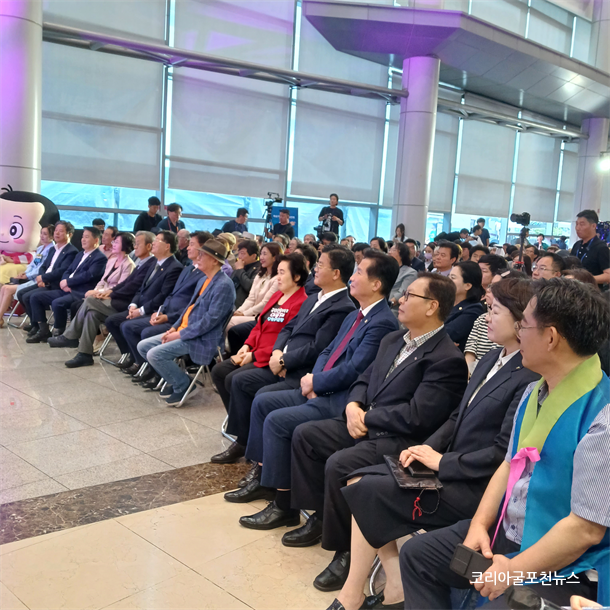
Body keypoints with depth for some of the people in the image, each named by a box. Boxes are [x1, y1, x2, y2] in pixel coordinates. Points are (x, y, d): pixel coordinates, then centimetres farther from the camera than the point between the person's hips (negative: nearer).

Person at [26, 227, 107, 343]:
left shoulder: (100, 258, -6)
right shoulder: (80, 255, 22)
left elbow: (88, 275, -18)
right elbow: (68, 271, 19)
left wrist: (68, 282, -11)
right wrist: (64, 283, -4)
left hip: (81, 293, -9)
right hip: (67, 290, 9)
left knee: (57, 303, -34)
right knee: (35, 296, 2)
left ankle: (59, 332, -11)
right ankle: (44, 330, 3)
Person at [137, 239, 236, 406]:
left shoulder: (223, 285, -17)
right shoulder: (203, 279, 13)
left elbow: (210, 320, -22)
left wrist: (180, 334, -18)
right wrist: (174, 328, 6)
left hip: (202, 339, -10)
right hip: (184, 331, 10)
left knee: (154, 354, -21)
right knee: (143, 346, 6)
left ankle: (183, 385, 0)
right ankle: (174, 378, 16)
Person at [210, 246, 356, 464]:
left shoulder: (342, 308, -16)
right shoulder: (313, 299, 16)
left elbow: (316, 348, -21)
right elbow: (288, 328, 18)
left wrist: (283, 361, -13)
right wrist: (277, 352, -2)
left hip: (304, 374, -10)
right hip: (284, 367, 10)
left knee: (264, 396, -26)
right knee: (240, 380, 7)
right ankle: (243, 441, 18)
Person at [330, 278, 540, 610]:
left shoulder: (529, 379, -19)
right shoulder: (491, 359, 10)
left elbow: (502, 452, -21)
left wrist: (441, 461, -15)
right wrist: (427, 448, -1)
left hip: (473, 486, -9)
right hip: (447, 465, 9)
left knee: (368, 493, -15)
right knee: (360, 479, -4)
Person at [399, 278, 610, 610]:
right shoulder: (534, 392, 2)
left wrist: (512, 571, -18)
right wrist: (479, 524, -2)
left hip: (559, 568, -8)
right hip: (504, 533, 8)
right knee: (416, 554, 10)